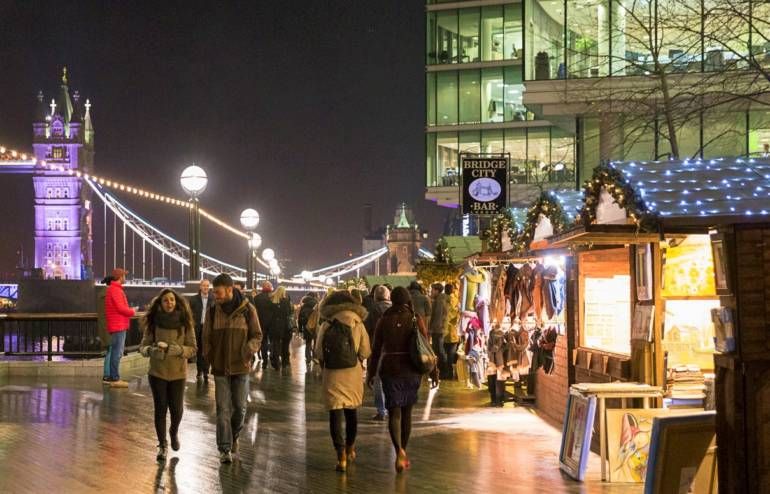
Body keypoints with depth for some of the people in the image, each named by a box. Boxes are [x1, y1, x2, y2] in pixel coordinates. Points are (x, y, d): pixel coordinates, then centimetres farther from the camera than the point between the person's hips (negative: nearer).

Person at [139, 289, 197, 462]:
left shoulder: (185, 323, -5)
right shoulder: (153, 322, -3)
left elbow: (193, 348, -4)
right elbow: (143, 345, 0)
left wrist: (179, 350, -23)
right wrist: (151, 350, -21)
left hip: (178, 373, 0)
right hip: (157, 372, 0)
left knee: (177, 408, 3)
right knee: (160, 409, 1)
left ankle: (174, 432, 36)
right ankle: (162, 446, 14)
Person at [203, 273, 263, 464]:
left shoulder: (247, 309, -5)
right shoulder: (213, 311, 2)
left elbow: (257, 336, 0)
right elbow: (207, 337, 11)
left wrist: (248, 351, -15)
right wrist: (208, 356, 0)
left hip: (240, 367, -1)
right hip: (220, 367, 1)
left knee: (240, 407, 6)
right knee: (223, 409, -1)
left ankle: (234, 435, 33)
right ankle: (225, 448, 3)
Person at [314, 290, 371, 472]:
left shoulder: (326, 326, -5)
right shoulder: (358, 324, -3)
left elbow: (318, 353, -4)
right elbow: (365, 352, -6)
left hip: (332, 375, -2)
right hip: (353, 375, 2)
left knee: (335, 414, -1)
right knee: (352, 411, 20)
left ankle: (341, 455, -13)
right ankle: (350, 449, 38)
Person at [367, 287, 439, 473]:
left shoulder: (384, 320, -2)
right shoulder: (416, 319, -3)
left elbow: (376, 349, 1)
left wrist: (371, 373, 10)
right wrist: (433, 372, 1)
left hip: (390, 370, -1)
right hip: (412, 371, 1)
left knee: (394, 412, -1)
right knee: (406, 412, 15)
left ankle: (399, 450, -24)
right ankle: (403, 453, 23)